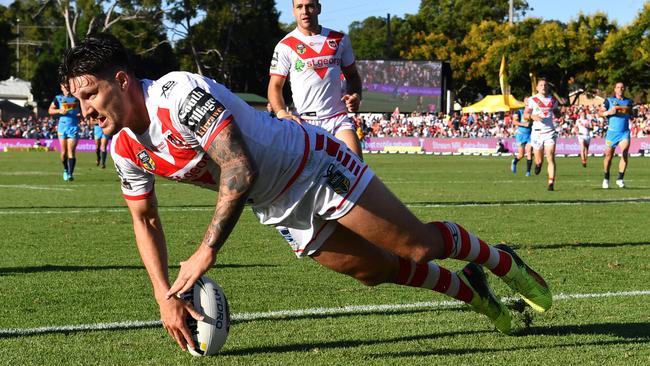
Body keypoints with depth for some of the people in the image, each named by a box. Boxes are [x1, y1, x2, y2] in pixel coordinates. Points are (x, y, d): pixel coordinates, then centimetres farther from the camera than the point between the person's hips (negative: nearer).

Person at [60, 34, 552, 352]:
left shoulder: (179, 93, -32)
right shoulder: (125, 149, -6)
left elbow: (239, 170, -37)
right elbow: (145, 219, 8)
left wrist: (206, 252, -37)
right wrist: (165, 296, -3)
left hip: (315, 167, -7)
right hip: (279, 211, 7)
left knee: (419, 246, -2)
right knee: (377, 271, 15)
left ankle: (502, 261, 25)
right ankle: (468, 291, 38)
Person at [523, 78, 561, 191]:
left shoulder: (552, 100, 10)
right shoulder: (532, 100, 1)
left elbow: (558, 114, 23)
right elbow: (525, 115, 0)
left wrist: (556, 113, -1)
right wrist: (532, 116, -21)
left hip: (550, 132, 1)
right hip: (537, 132, -1)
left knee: (551, 159, -11)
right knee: (539, 161, 3)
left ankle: (551, 183, -11)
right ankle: (538, 164, 40)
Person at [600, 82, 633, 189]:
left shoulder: (628, 101, 14)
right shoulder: (609, 100, 7)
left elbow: (629, 109, 0)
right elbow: (601, 112, 2)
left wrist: (617, 107, -12)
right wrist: (608, 112, -17)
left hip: (624, 132, 1)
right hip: (612, 132, -1)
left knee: (624, 152, -20)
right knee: (609, 155, 2)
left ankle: (620, 178, -14)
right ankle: (606, 178, 21)